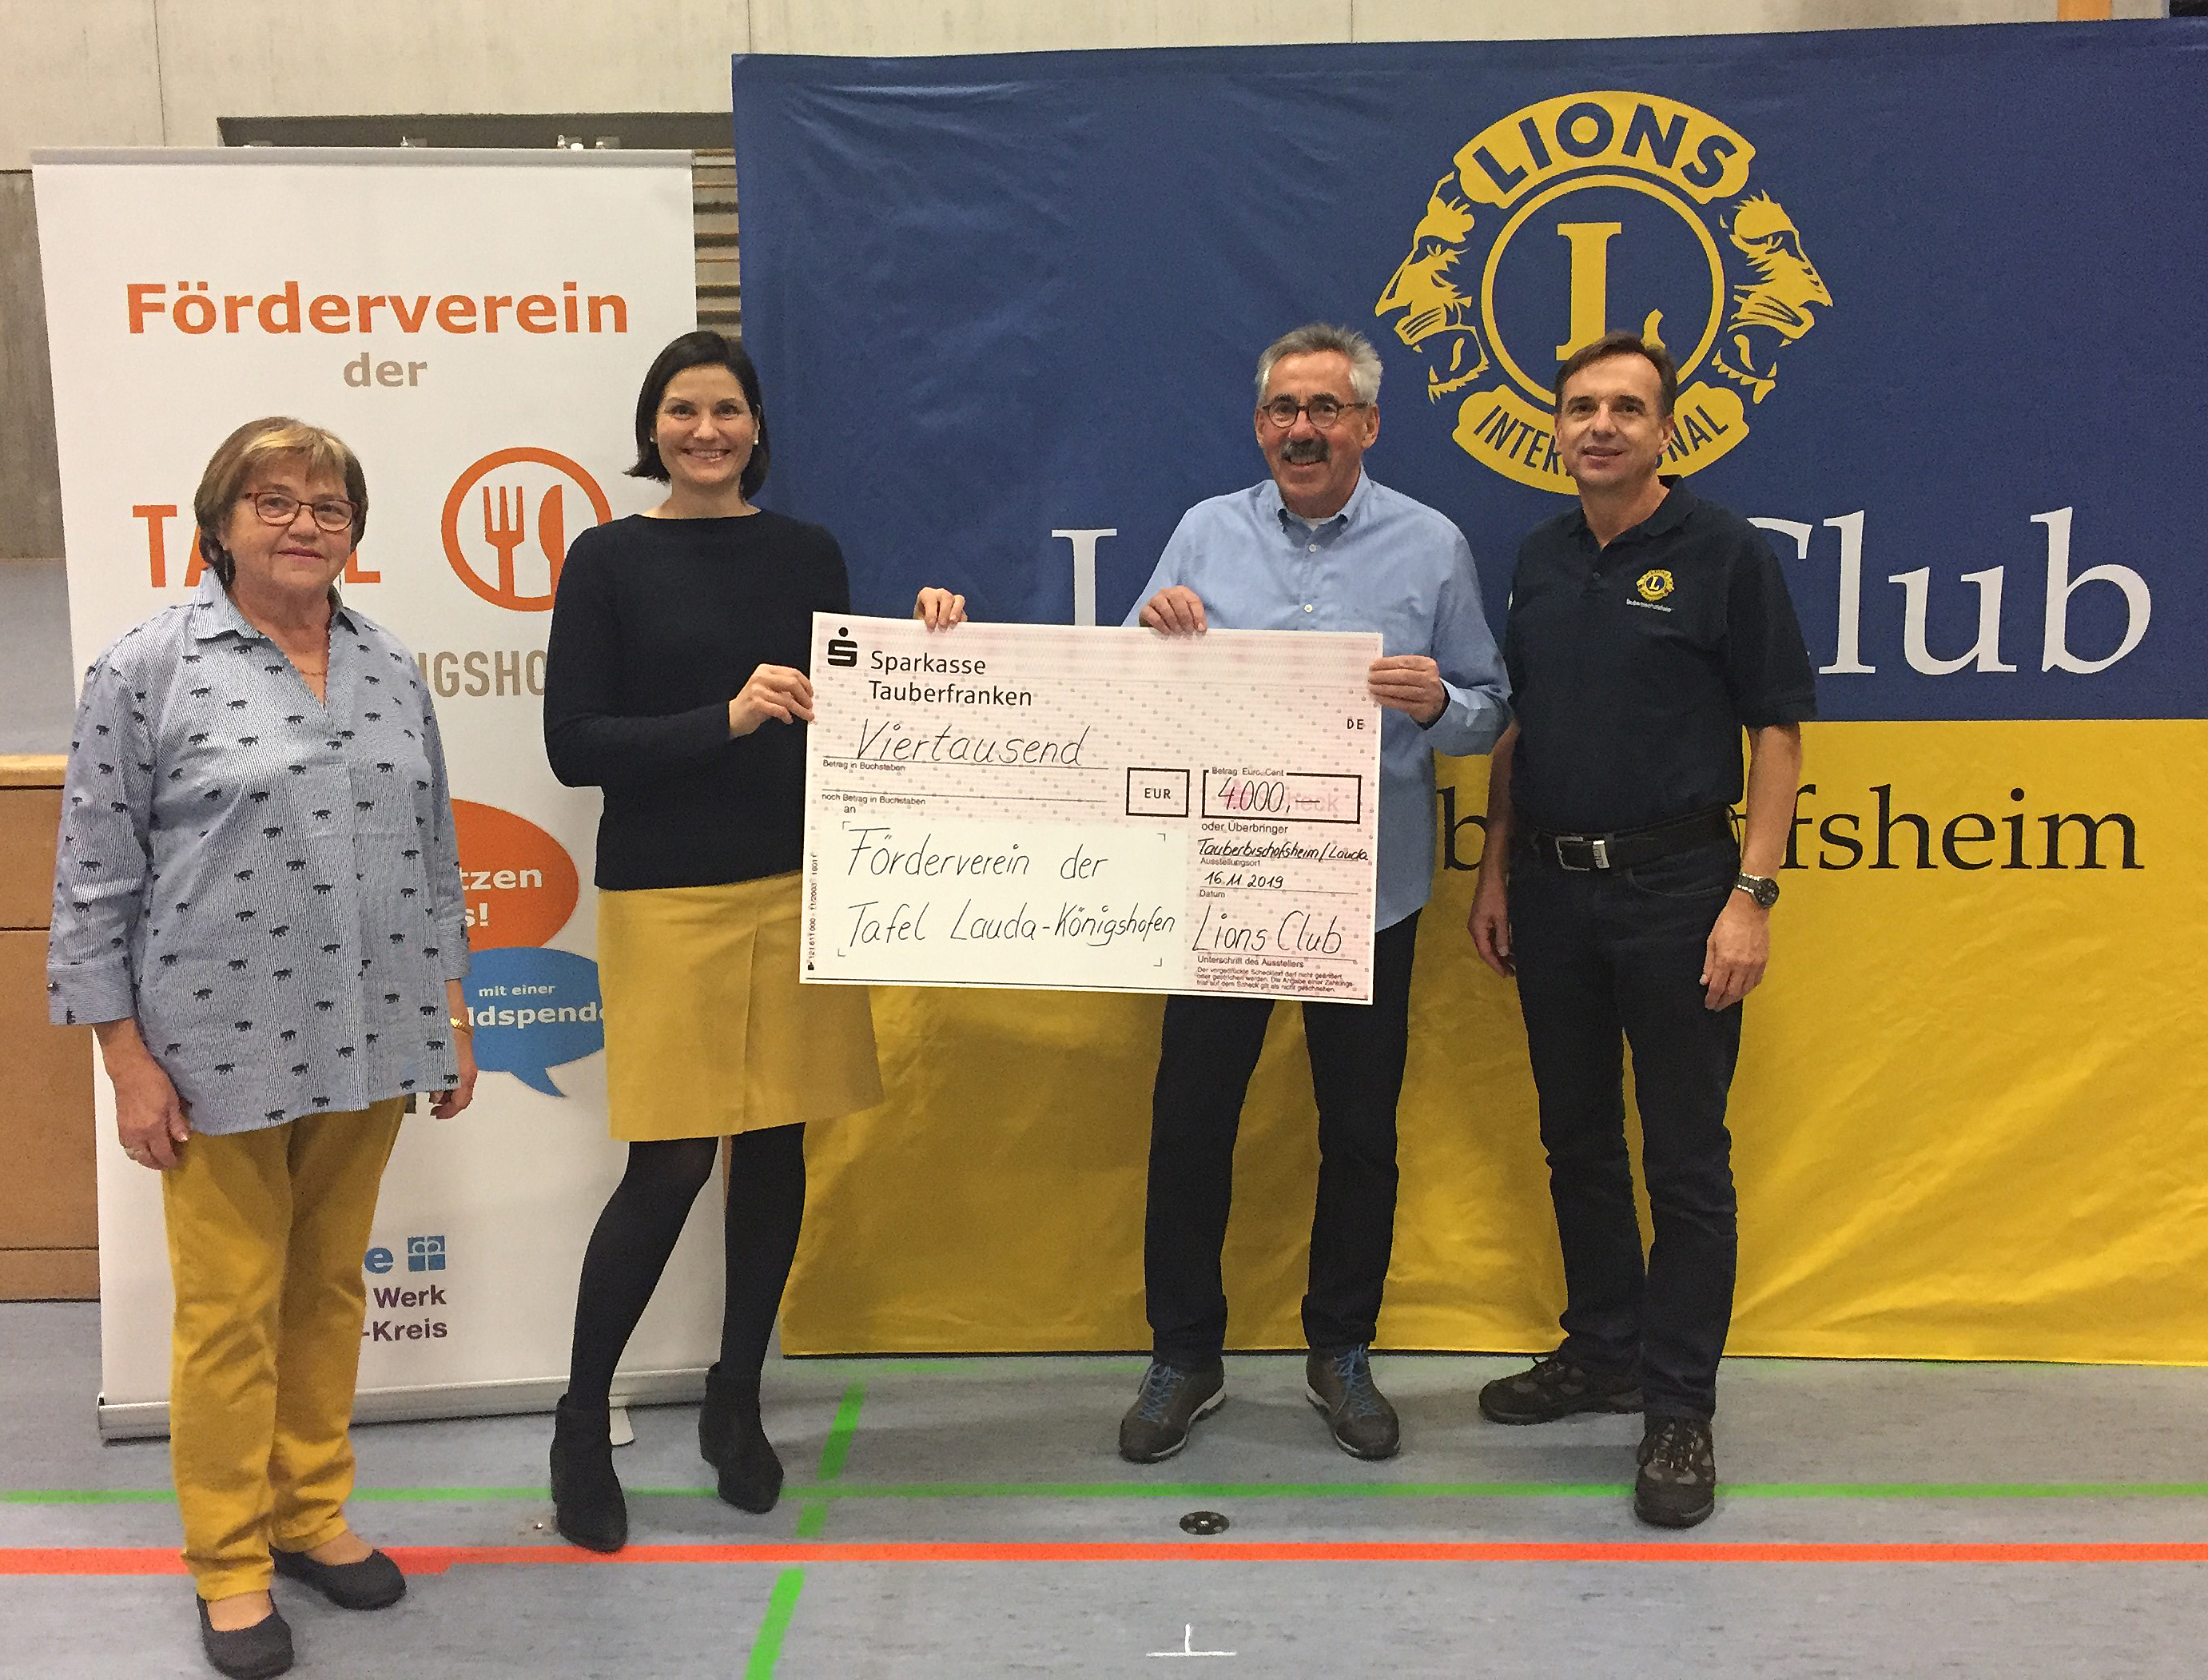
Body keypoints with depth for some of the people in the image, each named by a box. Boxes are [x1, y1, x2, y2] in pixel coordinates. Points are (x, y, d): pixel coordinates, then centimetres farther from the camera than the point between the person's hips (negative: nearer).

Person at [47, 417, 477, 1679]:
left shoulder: (391, 670, 8)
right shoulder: (150, 667, -5)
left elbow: (435, 851, 15)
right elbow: (95, 874, -5)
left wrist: (452, 1015, 13)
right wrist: (127, 1055, -7)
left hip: (366, 1047, 4)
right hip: (220, 1050, -4)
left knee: (330, 1289, 15)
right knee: (233, 1306, 5)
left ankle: (312, 1515, 32)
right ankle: (230, 1562, 22)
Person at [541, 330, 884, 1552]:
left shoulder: (807, 554, 9)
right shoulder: (609, 559, -1)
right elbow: (575, 744, -8)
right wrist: (726, 719, -19)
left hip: (795, 888, 4)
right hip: (668, 895, -3)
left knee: (775, 1149, 9)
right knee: (670, 1165, -3)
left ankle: (735, 1403, 27)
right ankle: (581, 1421, 18)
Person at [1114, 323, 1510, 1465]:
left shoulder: (1431, 547, 4)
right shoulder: (1208, 533, 7)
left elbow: (1489, 714, 5)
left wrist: (1436, 702, -17)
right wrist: (1155, 635, -11)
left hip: (1368, 890, 0)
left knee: (1360, 1131, 9)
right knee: (1190, 1118, 5)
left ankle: (1342, 1349, 28)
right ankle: (1184, 1356, 22)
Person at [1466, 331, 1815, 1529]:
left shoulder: (1723, 553, -6)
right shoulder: (1541, 558, 10)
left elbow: (1777, 731, -7)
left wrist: (1752, 894, -14)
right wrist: (1496, 871, 11)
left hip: (1674, 887, -5)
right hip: (1551, 885, 6)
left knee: (1684, 1158, 2)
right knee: (1576, 1138, 15)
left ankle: (1680, 1407, 13)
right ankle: (1603, 1349, 31)